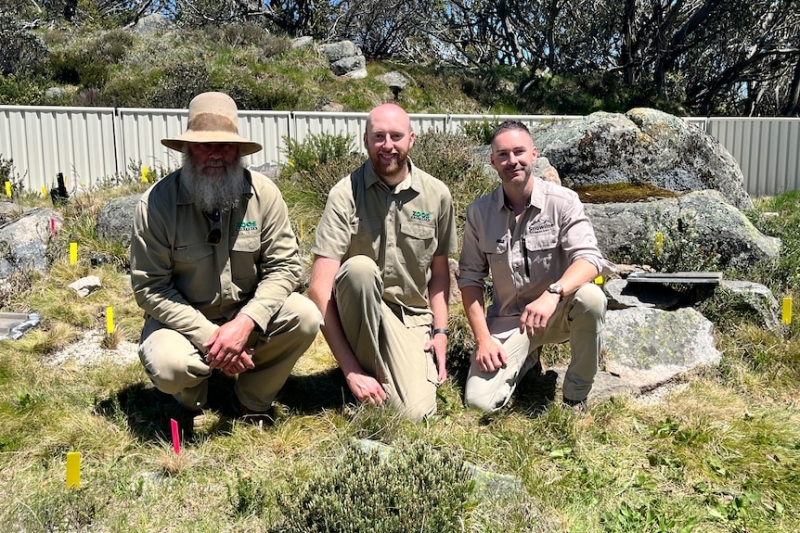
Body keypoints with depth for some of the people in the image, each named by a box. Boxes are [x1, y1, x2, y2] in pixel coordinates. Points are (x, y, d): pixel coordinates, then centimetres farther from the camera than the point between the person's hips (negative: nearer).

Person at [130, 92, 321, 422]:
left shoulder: (263, 193, -11)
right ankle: (191, 398, 10)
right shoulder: (157, 202, -16)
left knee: (305, 318, -24)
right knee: (169, 366, -33)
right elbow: (149, 286, -15)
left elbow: (284, 265, -12)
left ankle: (251, 403, 3)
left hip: (248, 313, 2)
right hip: (184, 319, -2)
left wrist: (245, 323, -27)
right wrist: (209, 337, -24)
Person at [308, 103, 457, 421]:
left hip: (413, 316, 2)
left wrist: (440, 331, -1)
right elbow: (320, 288, -19)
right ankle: (364, 369, -13)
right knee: (360, 267, -34)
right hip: (358, 311, -1)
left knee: (415, 413, -19)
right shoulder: (345, 195, -14)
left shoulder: (437, 195, -3)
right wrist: (350, 370, -23)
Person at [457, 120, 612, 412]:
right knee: (479, 401, -16)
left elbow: (589, 258, -23)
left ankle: (576, 398, -11)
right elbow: (470, 277, 0)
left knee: (591, 297, -36)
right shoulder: (478, 212, -4)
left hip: (558, 312, -1)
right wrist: (482, 339, -9)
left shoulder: (563, 201, -11)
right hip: (508, 319, 2)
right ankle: (526, 358, 19)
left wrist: (553, 294, -43)